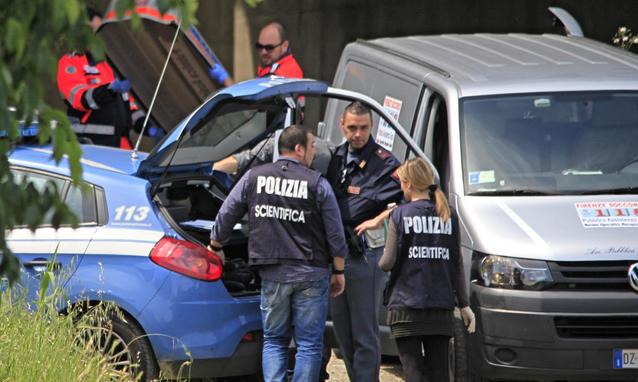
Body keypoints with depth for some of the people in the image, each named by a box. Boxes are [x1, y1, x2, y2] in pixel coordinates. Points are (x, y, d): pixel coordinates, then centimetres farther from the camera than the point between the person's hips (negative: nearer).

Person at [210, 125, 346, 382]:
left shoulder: (253, 178, 1)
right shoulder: (317, 184, -5)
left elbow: (226, 216, 8)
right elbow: (335, 234, -2)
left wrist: (215, 248, 26)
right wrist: (338, 271, 10)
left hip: (272, 274, 2)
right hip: (310, 275, -2)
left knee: (274, 341, 12)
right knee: (309, 344, 3)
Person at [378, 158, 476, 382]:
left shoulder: (401, 215, -6)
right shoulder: (448, 216, 7)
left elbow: (388, 262, -8)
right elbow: (457, 265, 9)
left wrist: (379, 263, 15)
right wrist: (464, 304, 14)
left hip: (406, 305, -4)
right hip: (441, 305, 4)